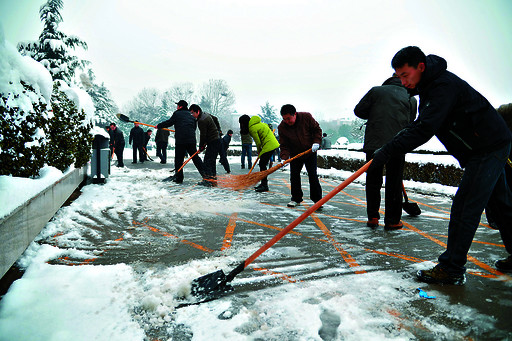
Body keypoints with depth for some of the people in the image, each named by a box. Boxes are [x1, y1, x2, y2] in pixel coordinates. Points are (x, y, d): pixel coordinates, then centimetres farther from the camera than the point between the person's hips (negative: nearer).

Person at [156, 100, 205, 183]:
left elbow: (169, 122, 3)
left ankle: (179, 178, 4)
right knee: (195, 157, 13)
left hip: (180, 140, -5)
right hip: (192, 140, 5)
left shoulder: (177, 114, 1)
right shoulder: (191, 115, 17)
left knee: (178, 159, 3)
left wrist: (159, 126, 17)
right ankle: (204, 172, 8)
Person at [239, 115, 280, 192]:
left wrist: (259, 151, 10)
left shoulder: (252, 128, -14)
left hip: (269, 146, -10)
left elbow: (258, 142, -11)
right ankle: (263, 183, 20)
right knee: (262, 164, 13)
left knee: (262, 165, -8)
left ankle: (265, 186, -7)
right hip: (273, 144, 10)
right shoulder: (257, 123, 14)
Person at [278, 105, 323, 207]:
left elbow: (317, 129, -3)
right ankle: (296, 199, 17)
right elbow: (284, 145, -11)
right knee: (294, 176, 1)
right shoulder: (282, 127, -14)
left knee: (313, 175, -4)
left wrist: (316, 142, -17)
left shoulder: (306, 117, -17)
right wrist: (285, 157, -26)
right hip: (295, 155, 2)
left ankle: (317, 199, 8)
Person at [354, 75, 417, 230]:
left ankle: (372, 217, 13)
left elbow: (359, 110, 6)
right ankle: (392, 220, 11)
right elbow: (410, 122, 15)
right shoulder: (411, 98, 15)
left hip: (374, 143, 0)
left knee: (373, 181, 10)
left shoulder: (375, 91, 10)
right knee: (394, 183, 6)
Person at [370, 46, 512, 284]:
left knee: (465, 208, -10)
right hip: (484, 148, 10)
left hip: (489, 147, -10)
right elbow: (422, 124, 17)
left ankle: (452, 269, -4)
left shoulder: (444, 85, -25)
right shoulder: (428, 86, 7)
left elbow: (425, 129, -35)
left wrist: (390, 150, -38)